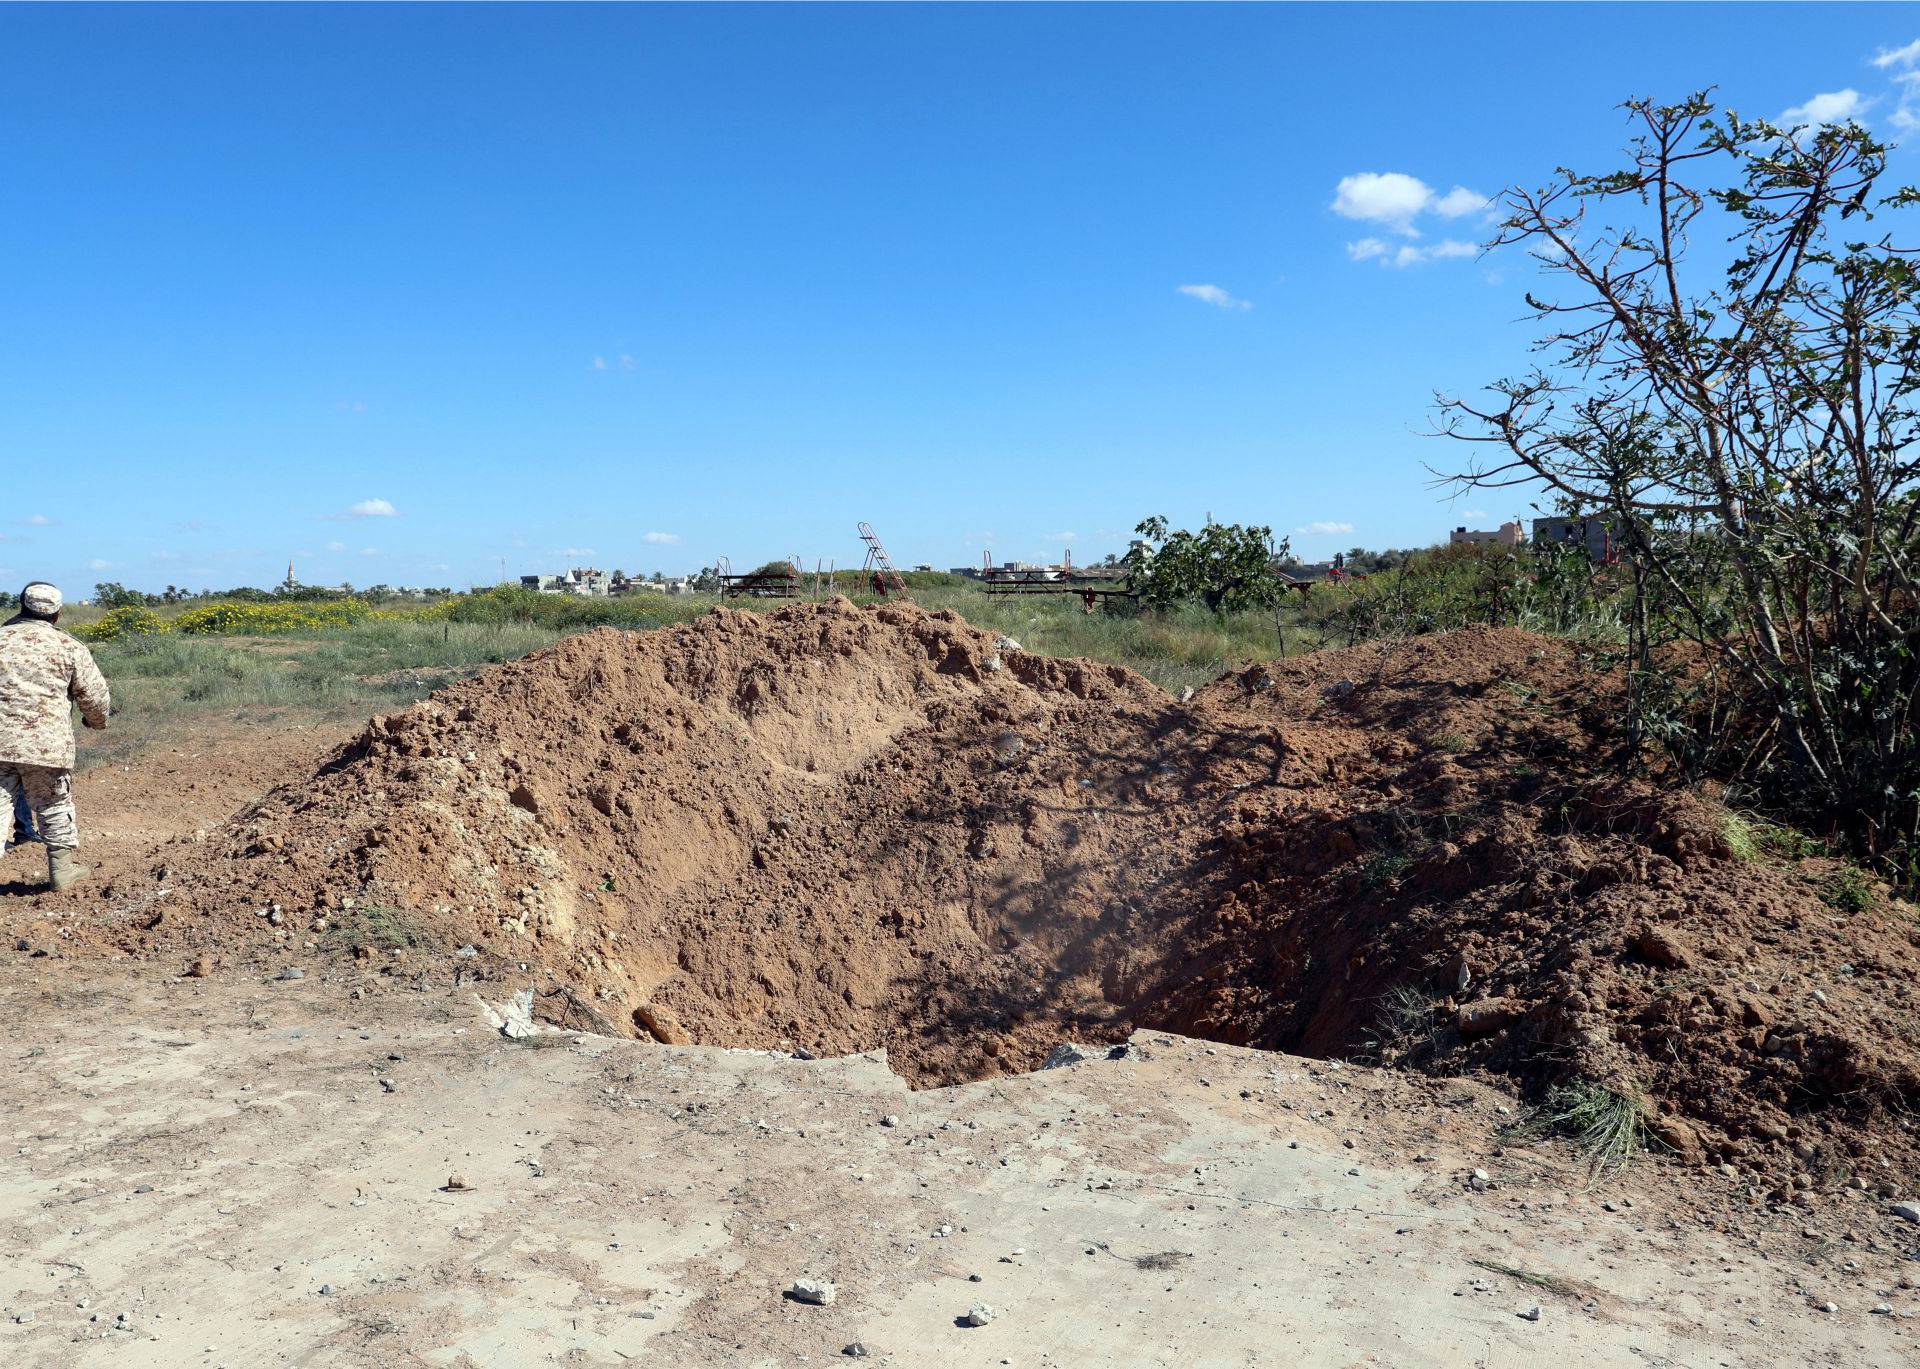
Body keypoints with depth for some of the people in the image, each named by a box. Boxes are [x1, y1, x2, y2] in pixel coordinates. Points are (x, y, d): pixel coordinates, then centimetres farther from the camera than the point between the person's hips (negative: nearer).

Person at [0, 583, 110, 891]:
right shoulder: (69, 647, 0)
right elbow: (96, 696, 4)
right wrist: (97, 720, 24)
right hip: (46, 743, -2)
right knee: (54, 807, 12)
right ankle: (62, 868, 22)